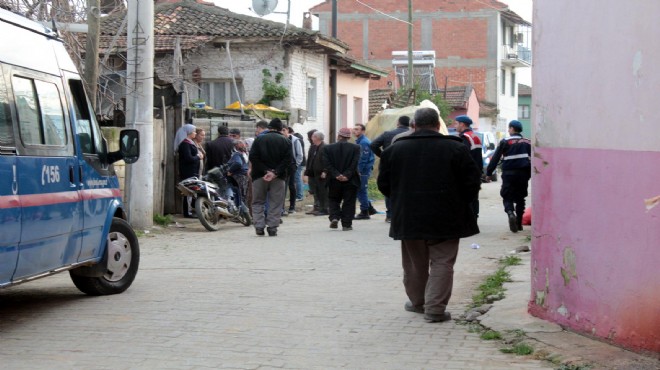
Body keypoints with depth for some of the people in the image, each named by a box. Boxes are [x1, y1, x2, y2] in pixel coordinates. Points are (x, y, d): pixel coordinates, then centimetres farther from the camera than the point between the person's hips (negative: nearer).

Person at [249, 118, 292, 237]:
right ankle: (272, 228, 0)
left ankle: (259, 226, 0)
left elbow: (253, 157, -7)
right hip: (278, 178, 0)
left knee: (258, 202, 11)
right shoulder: (285, 141, 3)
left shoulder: (259, 139, 2)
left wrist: (265, 171, -9)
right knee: (276, 203, 6)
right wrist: (275, 173, -12)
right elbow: (288, 159, -7)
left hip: (260, 176, 0)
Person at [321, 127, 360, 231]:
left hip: (334, 181, 1)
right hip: (351, 180, -1)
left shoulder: (327, 148, -1)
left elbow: (327, 164, -8)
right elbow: (354, 164, -12)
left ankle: (334, 217, -1)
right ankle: (346, 224, 6)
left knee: (333, 200, 18)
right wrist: (347, 175, -14)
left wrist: (337, 175, -12)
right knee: (348, 203, 8)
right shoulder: (356, 148, -4)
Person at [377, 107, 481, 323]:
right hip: (445, 220, -3)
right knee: (442, 263, 2)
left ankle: (417, 301, 31)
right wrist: (459, 204, 12)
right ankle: (435, 309, -4)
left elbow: (383, 184, 6)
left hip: (408, 218, 3)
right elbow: (472, 182, -4)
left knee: (414, 264, 17)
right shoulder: (456, 149, -5)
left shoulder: (394, 150, 1)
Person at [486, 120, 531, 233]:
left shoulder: (505, 142, -1)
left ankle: (510, 213, -29)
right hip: (523, 174, 3)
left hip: (509, 173, -3)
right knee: (520, 198, 13)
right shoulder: (527, 143, 12)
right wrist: (530, 174, 18)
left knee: (507, 197, 1)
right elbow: (532, 159, 14)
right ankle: (519, 223, 13)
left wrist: (488, 173, 2)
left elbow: (495, 158, -2)